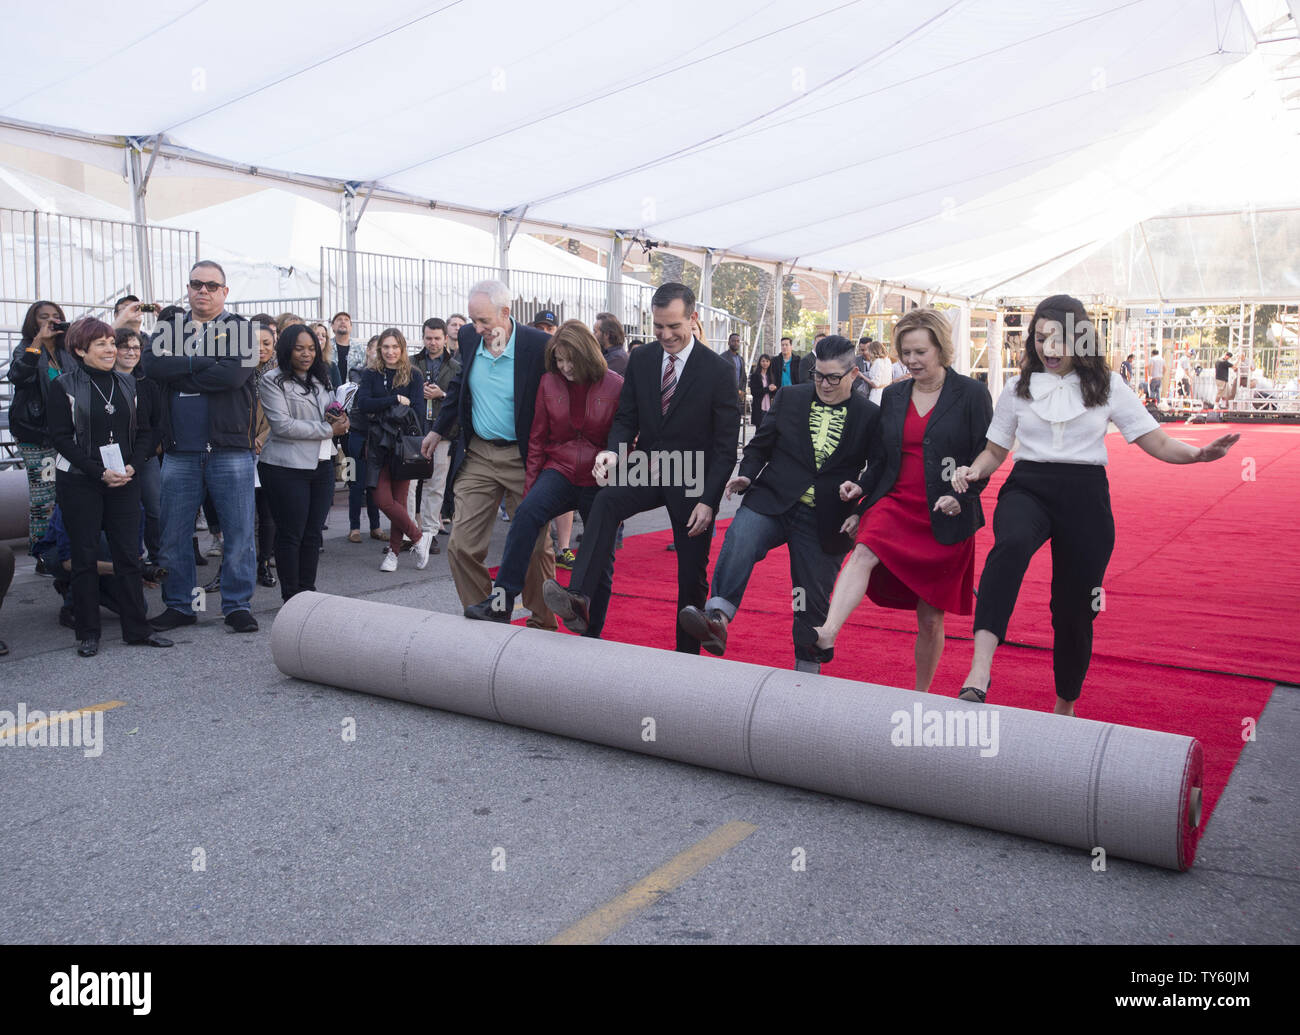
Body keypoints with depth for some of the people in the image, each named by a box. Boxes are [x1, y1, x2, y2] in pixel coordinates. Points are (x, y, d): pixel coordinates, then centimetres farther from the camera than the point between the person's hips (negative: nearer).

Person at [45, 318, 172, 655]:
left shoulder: (128, 384, 9)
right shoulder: (65, 386, -3)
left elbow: (145, 431, 9)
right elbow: (61, 437, -7)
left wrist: (132, 466, -8)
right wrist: (99, 472, -14)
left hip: (124, 481, 3)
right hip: (79, 483, -3)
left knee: (129, 554, 3)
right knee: (85, 557, 3)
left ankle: (137, 629, 10)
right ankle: (88, 633, 12)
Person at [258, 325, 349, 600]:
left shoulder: (320, 379, 15)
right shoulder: (273, 381, -6)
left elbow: (332, 416, 25)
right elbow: (283, 425, -16)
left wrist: (339, 418, 0)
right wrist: (328, 429, -15)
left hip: (322, 464, 6)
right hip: (286, 467, -6)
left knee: (313, 533, 10)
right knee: (290, 534, 0)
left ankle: (308, 590, 20)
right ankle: (291, 597, 8)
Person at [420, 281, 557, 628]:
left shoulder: (539, 346, -14)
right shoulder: (469, 337, 2)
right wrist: (439, 429, 26)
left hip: (523, 458, -4)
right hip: (477, 455, 4)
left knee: (535, 547, 7)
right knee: (461, 546, 0)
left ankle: (543, 625, 25)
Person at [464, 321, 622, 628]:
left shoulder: (614, 386, -5)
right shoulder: (548, 383, 2)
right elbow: (537, 438, 6)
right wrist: (530, 486, 3)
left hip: (599, 482, -1)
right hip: (560, 472, 1)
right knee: (527, 512, -30)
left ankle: (592, 634, 27)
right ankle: (502, 601, -30)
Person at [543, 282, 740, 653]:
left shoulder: (718, 370, -10)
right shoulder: (640, 360, 2)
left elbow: (725, 445, -9)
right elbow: (626, 418, 6)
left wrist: (708, 500, -15)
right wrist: (613, 451, -16)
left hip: (692, 481, -3)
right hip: (647, 469, 3)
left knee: (692, 576, 5)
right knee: (606, 501, -29)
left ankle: (687, 657, 21)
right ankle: (579, 600, -39)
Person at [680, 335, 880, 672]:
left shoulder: (871, 416, 2)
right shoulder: (790, 398, 8)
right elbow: (761, 443, 12)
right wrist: (746, 474, -6)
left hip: (821, 523, 0)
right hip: (771, 504, 1)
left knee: (813, 602, 8)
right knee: (739, 541, -31)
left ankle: (807, 668, 27)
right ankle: (717, 619, -39)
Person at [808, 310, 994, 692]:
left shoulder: (971, 393, -2)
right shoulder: (893, 395, 10)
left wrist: (960, 495, -16)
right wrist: (862, 487, -2)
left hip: (945, 519, -3)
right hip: (895, 504, 3)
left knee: (930, 618, 4)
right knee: (863, 553, -30)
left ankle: (921, 696, 23)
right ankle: (827, 635, -46)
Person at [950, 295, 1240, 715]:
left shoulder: (1107, 386, 5)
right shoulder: (1018, 389, 8)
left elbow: (1157, 443, 3)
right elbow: (995, 450, 15)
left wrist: (1198, 454, -17)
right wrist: (974, 471, -8)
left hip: (1085, 496, 1)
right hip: (1028, 489, -1)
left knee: (1074, 609, 6)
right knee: (1011, 544, -37)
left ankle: (1065, 708, 31)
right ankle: (979, 673, -50)